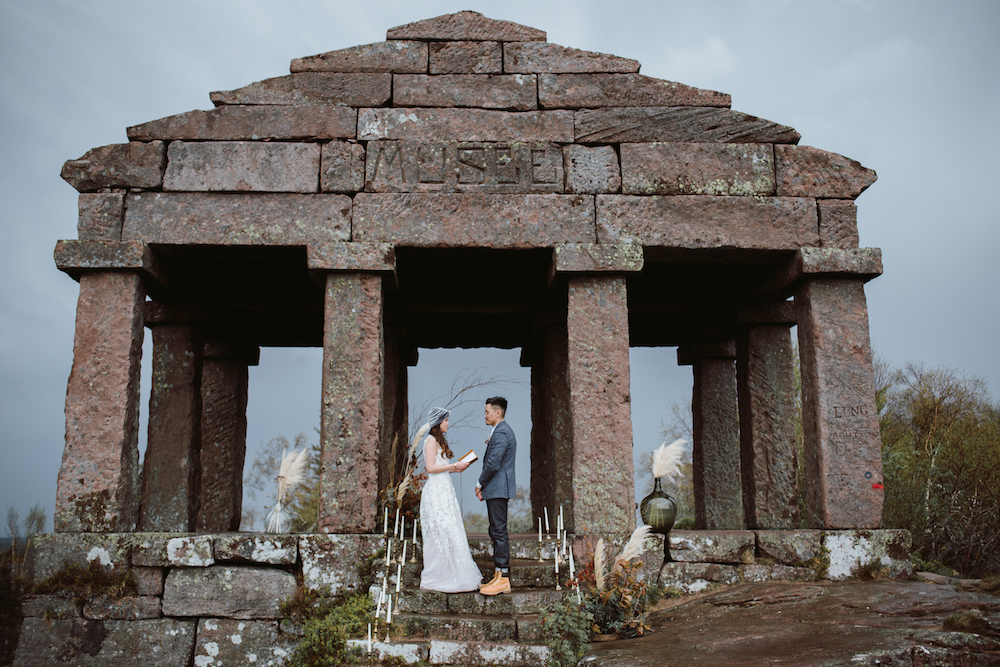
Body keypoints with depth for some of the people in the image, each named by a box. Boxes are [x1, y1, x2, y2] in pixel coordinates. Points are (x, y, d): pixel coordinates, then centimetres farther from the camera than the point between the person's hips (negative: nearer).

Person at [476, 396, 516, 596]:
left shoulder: (501, 433, -15)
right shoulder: (501, 431, 19)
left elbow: (493, 464, -22)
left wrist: (480, 484, -8)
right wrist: (483, 486, 13)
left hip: (498, 489, -11)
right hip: (496, 489, 11)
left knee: (499, 532, -8)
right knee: (496, 532, 13)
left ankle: (503, 579, -5)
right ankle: (499, 577, 17)